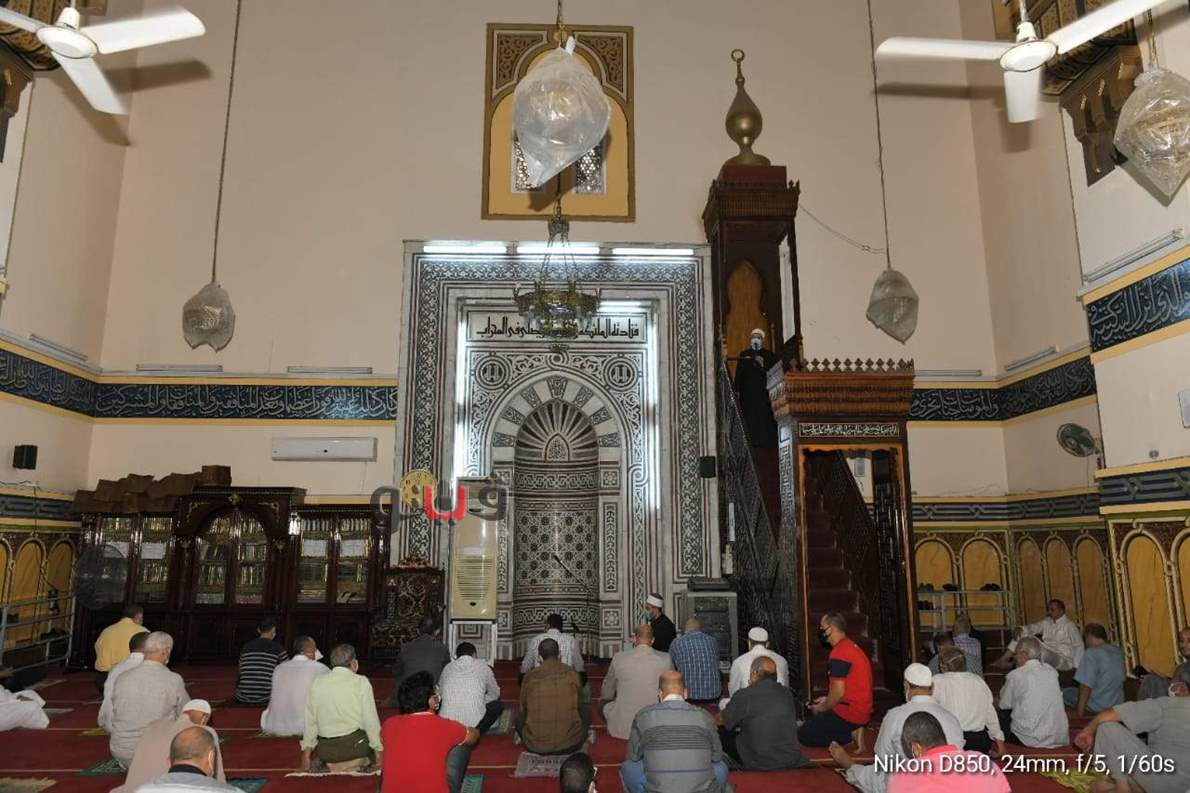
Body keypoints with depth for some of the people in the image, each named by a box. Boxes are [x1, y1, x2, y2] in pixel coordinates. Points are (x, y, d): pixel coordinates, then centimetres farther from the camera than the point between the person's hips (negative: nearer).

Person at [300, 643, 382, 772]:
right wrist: (379, 749, 1)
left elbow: (310, 720, 7)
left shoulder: (317, 683, 3)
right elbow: (370, 719, -8)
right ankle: (355, 763, -4)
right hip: (355, 745, -6)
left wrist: (307, 750, 16)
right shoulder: (361, 682, -7)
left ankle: (332, 763, 4)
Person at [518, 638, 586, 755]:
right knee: (585, 712, 29)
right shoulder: (572, 674, -5)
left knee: (519, 717, 30)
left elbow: (523, 711, 7)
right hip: (569, 745, 0)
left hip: (536, 746, 1)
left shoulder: (530, 677, -5)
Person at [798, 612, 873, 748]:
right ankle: (853, 730, 6)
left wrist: (822, 708, -6)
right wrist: (827, 700, 15)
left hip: (849, 713, -9)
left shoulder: (839, 652, -20)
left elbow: (838, 692, -22)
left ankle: (851, 734, -8)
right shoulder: (852, 646, 10)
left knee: (803, 735, -2)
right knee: (811, 721, 22)